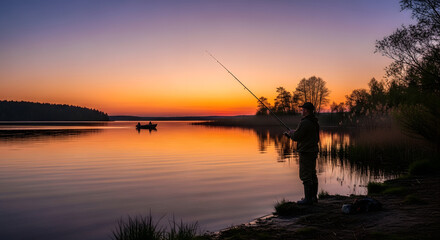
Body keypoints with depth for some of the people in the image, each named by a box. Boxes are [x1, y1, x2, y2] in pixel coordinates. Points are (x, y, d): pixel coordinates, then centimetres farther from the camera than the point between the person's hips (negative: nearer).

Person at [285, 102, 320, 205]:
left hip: (306, 152, -10)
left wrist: (291, 133, 5)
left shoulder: (304, 123, -19)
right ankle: (313, 197, 22)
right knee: (312, 175, 15)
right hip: (314, 151, 10)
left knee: (306, 176, -5)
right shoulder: (315, 122, 12)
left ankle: (308, 199, -2)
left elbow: (296, 137, -19)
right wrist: (293, 134, 19)